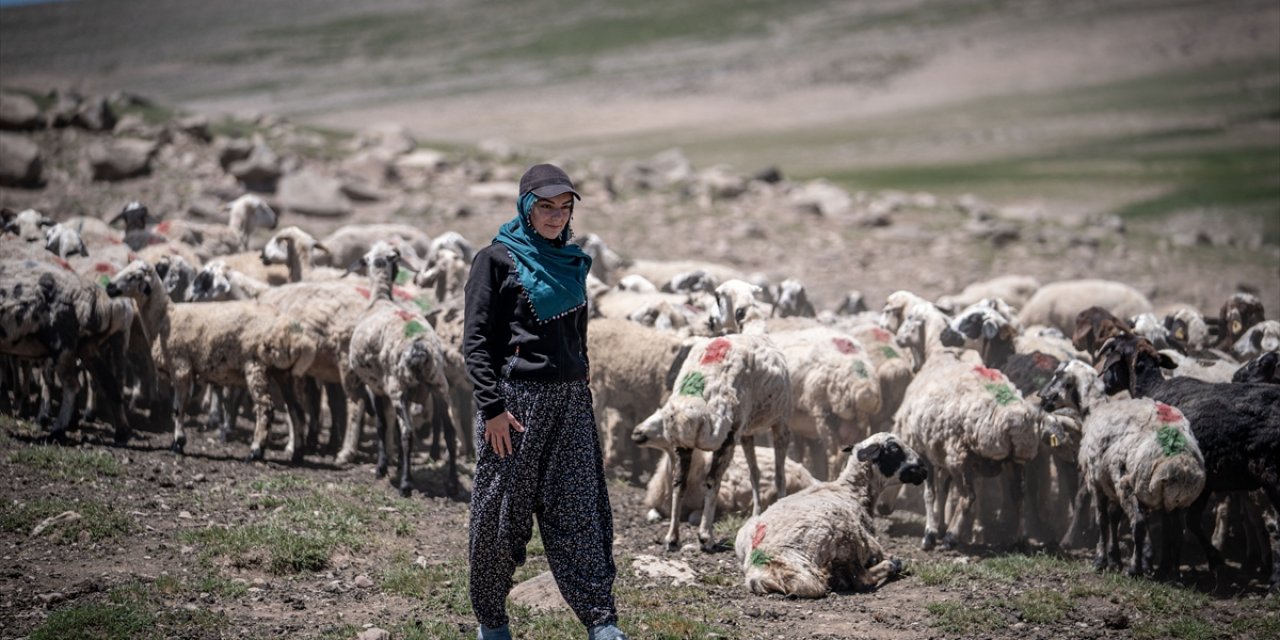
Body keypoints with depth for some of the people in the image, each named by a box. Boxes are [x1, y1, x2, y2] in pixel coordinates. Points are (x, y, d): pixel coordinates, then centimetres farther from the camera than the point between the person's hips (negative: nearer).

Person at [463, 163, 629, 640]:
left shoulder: (570, 262, 15)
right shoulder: (497, 260, -3)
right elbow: (476, 340, -8)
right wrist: (493, 407, -15)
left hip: (570, 403, 5)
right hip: (515, 399, -5)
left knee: (579, 513, -2)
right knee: (500, 512, 2)